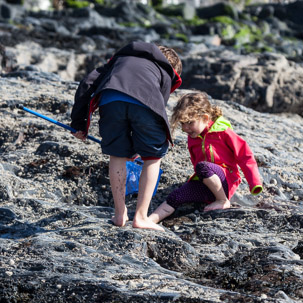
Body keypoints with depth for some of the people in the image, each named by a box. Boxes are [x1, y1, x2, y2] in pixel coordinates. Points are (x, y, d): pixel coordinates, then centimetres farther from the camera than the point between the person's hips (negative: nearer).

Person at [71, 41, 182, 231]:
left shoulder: (124, 54, 41)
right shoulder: (166, 72, 34)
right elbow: (160, 107, 29)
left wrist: (79, 123, 35)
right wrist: (136, 149, 39)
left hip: (110, 99, 2)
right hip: (144, 102, -2)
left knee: (117, 154, 20)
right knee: (153, 156, 17)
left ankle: (120, 214, 25)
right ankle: (141, 217, 12)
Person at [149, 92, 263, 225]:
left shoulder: (222, 131, -8)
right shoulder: (192, 138, 12)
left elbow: (245, 155, -8)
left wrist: (255, 184, -15)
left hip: (226, 182, -6)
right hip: (204, 185, 6)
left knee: (202, 167, -35)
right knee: (175, 196, -16)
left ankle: (223, 201, -19)